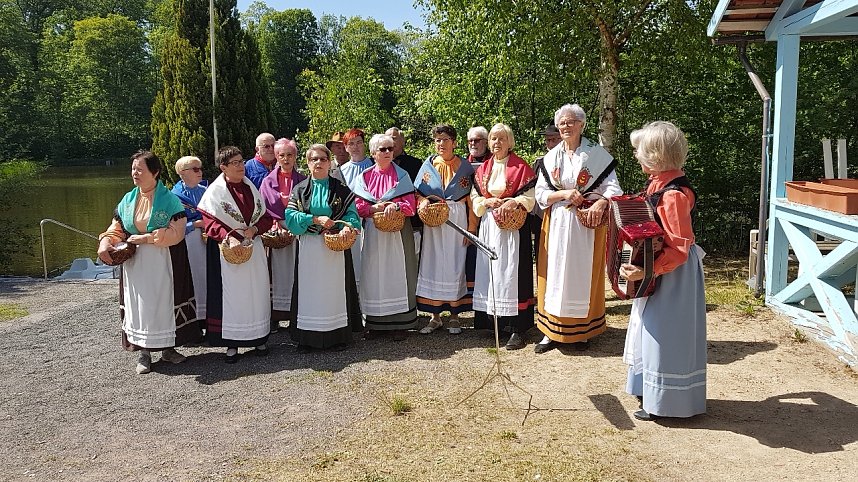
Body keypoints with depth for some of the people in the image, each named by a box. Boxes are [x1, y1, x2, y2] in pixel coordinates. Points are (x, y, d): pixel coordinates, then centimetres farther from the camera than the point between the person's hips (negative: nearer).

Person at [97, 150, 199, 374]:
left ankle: (167, 348, 17)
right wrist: (105, 243, -9)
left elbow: (175, 233, -16)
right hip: (135, 262, 4)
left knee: (164, 301, 4)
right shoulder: (128, 200, 8)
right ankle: (143, 352, 13)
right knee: (139, 303, 5)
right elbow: (116, 229, 12)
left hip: (162, 262, -4)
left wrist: (145, 238, -16)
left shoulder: (170, 199, -7)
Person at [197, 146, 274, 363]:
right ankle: (232, 343, 7)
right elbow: (210, 223, -10)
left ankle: (259, 339, 18)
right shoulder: (215, 191, -4)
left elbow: (265, 217, 10)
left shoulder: (251, 188, 10)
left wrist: (254, 229, -9)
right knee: (231, 294, -1)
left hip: (254, 247, 4)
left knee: (256, 292, 8)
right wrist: (229, 236, -25)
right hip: (228, 249, -4)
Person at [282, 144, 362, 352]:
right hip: (308, 247, 1)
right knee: (309, 288, 3)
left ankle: (338, 334, 12)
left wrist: (348, 226, -21)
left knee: (335, 287, 3)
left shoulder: (341, 189, 5)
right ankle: (307, 337, 10)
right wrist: (316, 220, -15)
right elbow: (290, 215, -2)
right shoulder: (299, 189, 7)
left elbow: (352, 213, 0)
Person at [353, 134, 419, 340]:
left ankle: (400, 323, 3)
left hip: (398, 232, -2)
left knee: (397, 274, -2)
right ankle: (373, 321, 11)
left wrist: (395, 206, -20)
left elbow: (411, 205, -2)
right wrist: (376, 208, -13)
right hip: (373, 232, 2)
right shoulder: (364, 177, 9)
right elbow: (359, 207, 4)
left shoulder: (402, 176, 5)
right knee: (373, 274, 3)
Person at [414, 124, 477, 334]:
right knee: (432, 266, 2)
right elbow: (417, 193, 10)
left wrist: (471, 228, -7)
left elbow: (471, 199, -1)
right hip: (433, 223, 2)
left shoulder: (465, 167, 3)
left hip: (457, 223, -2)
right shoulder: (428, 165, 9)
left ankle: (454, 317, 11)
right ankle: (435, 316, 12)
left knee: (455, 266, 0)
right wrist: (424, 202, -13)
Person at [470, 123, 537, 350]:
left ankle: (517, 329, -4)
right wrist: (488, 201, -6)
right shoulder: (483, 168, 13)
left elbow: (530, 197, -4)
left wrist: (512, 203, -19)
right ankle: (493, 321, 13)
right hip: (488, 227, 5)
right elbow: (474, 197, 13)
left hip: (513, 227, -5)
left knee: (511, 273, -7)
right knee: (489, 271, 4)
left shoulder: (521, 167, -1)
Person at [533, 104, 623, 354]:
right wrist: (564, 194, -13)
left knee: (583, 274, 3)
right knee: (555, 273, 3)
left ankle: (582, 330, 15)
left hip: (587, 223, -2)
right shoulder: (551, 157, 9)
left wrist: (601, 203, -26)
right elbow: (540, 193, 4)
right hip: (557, 223, 3)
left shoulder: (597, 154, -1)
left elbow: (612, 188, -6)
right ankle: (552, 330, 10)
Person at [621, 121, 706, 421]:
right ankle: (654, 393, 35)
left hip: (673, 274, -10)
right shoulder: (659, 183, 5)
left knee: (666, 333, 2)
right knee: (654, 328, 20)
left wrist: (646, 272, -33)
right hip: (657, 271, 10)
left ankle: (663, 402, 16)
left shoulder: (674, 194, -25)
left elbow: (680, 247, -27)